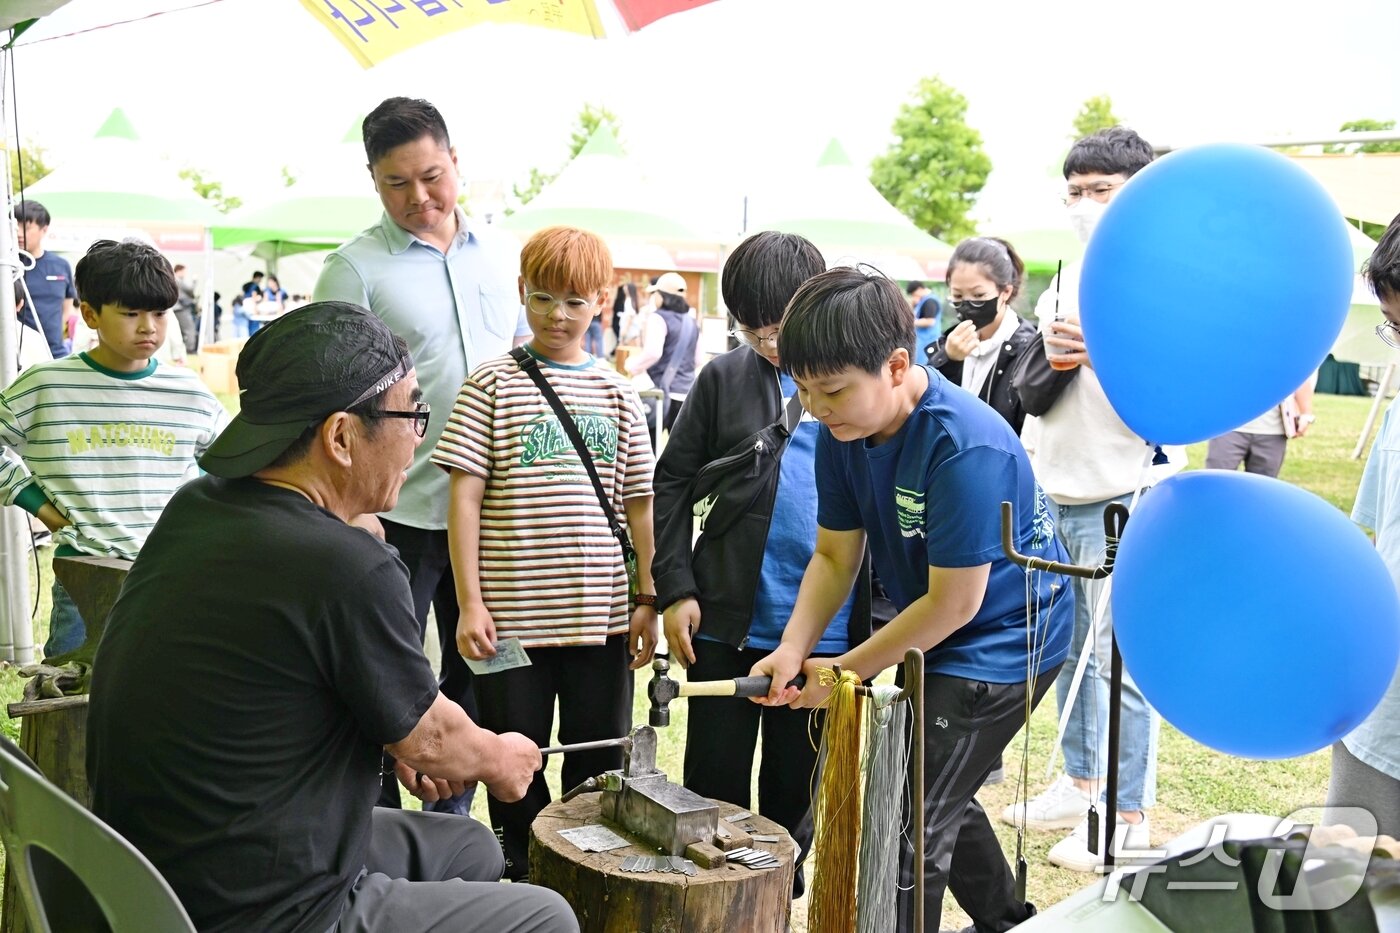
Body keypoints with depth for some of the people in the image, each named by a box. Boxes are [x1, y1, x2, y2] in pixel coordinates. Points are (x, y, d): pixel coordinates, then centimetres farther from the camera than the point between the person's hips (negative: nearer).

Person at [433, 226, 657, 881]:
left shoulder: (617, 395, 8)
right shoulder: (493, 385, 0)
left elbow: (639, 504, 10)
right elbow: (464, 497, -3)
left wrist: (647, 600, 5)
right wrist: (469, 603, -8)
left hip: (601, 616, 2)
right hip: (510, 617, -2)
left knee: (599, 765, 11)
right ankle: (522, 879, 29)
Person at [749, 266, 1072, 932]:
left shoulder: (966, 449, -32)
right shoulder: (842, 431, -10)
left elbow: (955, 602, -27)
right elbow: (835, 556, -3)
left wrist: (847, 671, -18)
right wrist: (793, 649, -19)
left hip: (1003, 641, -8)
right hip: (935, 637, 9)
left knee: (905, 825, -8)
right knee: (940, 799, 24)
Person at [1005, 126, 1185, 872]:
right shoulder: (1062, 286, 12)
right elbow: (1028, 394, 9)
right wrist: (1053, 360, -11)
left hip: (1125, 497, -6)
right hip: (1057, 493, 6)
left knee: (1119, 656, -3)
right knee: (1069, 644, 15)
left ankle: (1129, 820, 10)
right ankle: (1080, 783, 30)